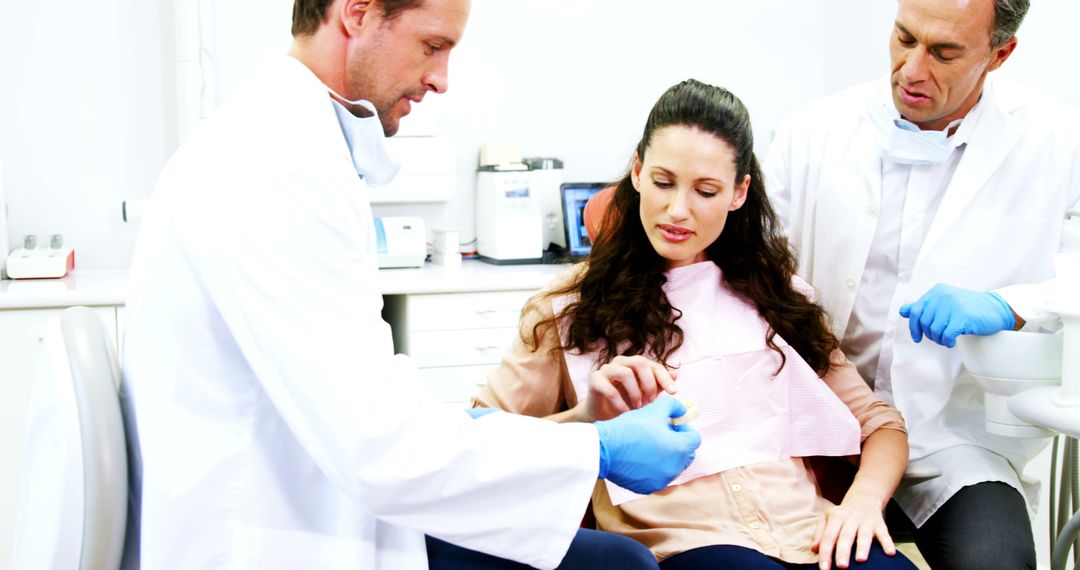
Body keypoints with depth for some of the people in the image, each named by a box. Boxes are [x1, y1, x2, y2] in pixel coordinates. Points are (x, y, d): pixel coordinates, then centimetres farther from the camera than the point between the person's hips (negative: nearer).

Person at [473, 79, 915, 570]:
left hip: (808, 529, 4)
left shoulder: (773, 292, 23)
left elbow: (879, 421, 19)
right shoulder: (576, 304, 13)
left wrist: (866, 496, -2)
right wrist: (585, 417, -15)